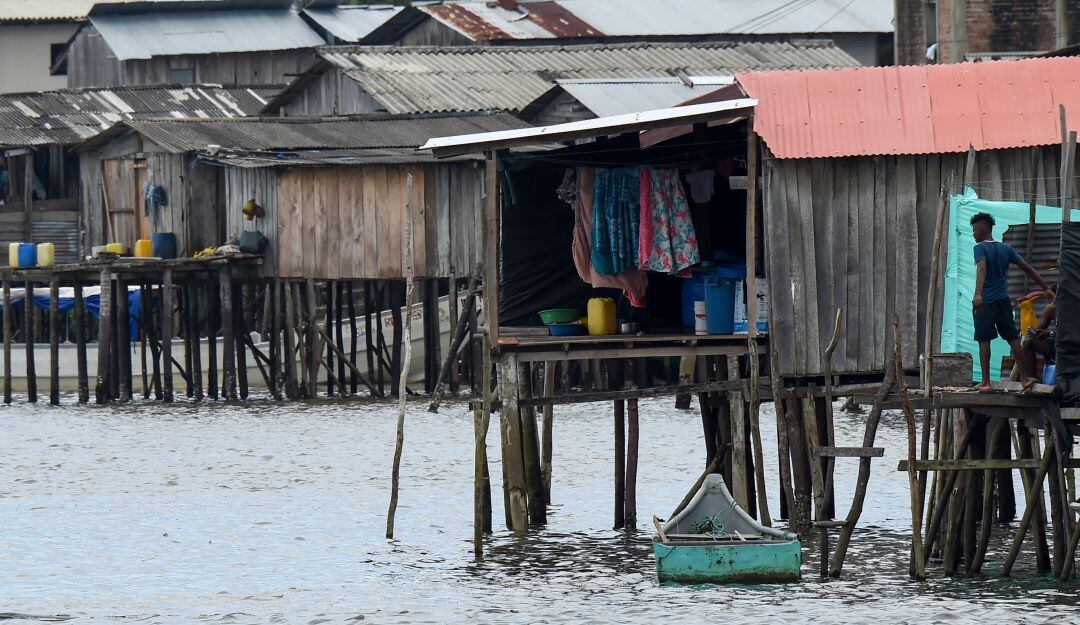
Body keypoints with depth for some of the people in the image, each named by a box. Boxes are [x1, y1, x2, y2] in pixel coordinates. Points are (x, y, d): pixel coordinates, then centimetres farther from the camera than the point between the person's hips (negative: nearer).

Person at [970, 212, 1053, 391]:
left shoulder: (980, 248, -9)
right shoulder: (1005, 248, 10)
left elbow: (981, 269, -28)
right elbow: (1027, 268, 10)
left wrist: (978, 294, -42)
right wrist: (1046, 288, 15)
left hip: (985, 302, -5)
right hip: (1003, 300, 6)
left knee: (984, 340, 0)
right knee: (1013, 338, 9)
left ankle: (985, 382, 0)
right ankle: (1024, 377, 9)